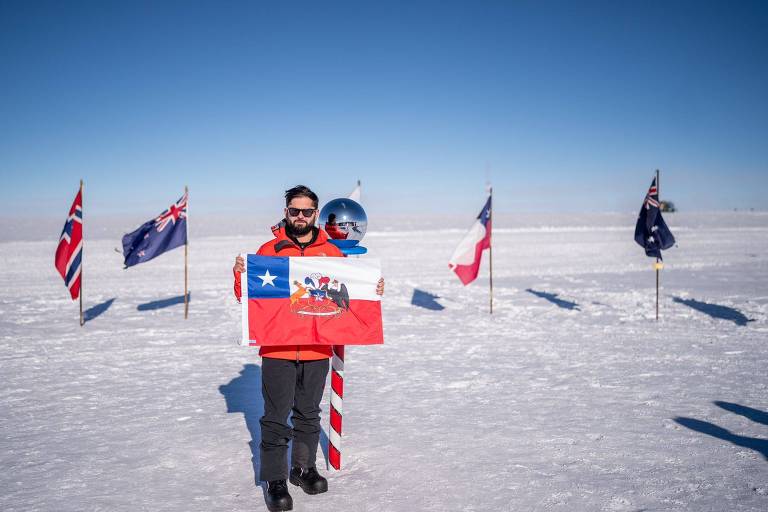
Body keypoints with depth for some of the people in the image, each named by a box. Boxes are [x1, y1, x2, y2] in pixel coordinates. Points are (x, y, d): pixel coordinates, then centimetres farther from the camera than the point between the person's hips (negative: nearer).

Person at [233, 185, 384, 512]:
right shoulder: (268, 250, 1)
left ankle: (303, 467, 32)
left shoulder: (332, 252, 7)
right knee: (276, 417, 2)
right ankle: (275, 479, 14)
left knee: (309, 413, 16)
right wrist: (240, 275, -17)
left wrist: (373, 290, -3)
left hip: (318, 350, 2)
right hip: (277, 348, -2)